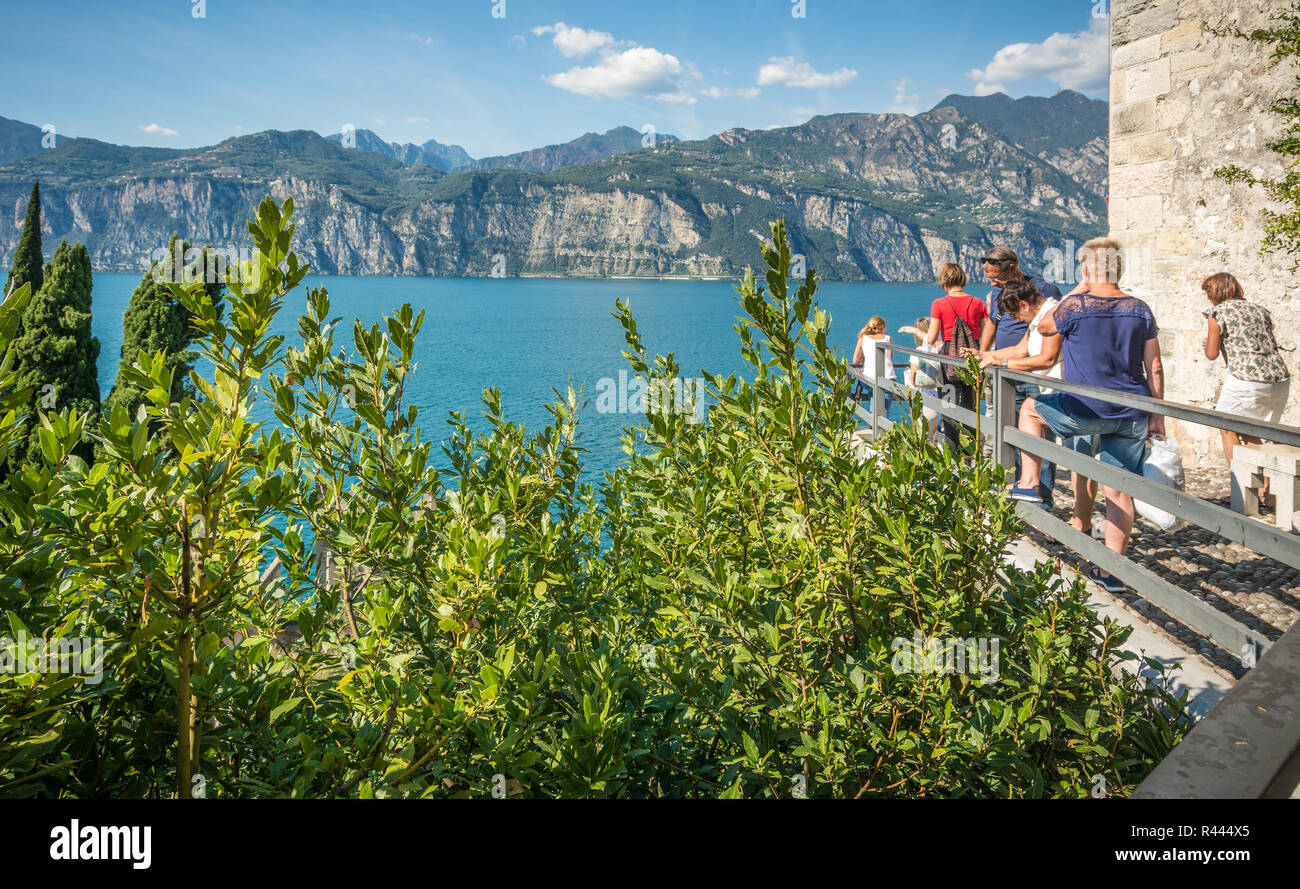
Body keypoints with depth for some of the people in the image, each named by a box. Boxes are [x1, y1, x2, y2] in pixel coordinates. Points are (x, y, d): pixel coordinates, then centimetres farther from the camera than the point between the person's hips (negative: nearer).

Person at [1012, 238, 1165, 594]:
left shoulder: (1076, 306, -9)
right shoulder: (1140, 310, 4)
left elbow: (1044, 327, 12)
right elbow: (1154, 369, 6)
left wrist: (1077, 292, 13)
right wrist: (1157, 417, 13)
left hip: (1086, 410, -4)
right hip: (1132, 416, 4)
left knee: (1030, 409, 24)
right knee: (1119, 490, 8)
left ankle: (1029, 483, 20)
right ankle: (1112, 571, 13)